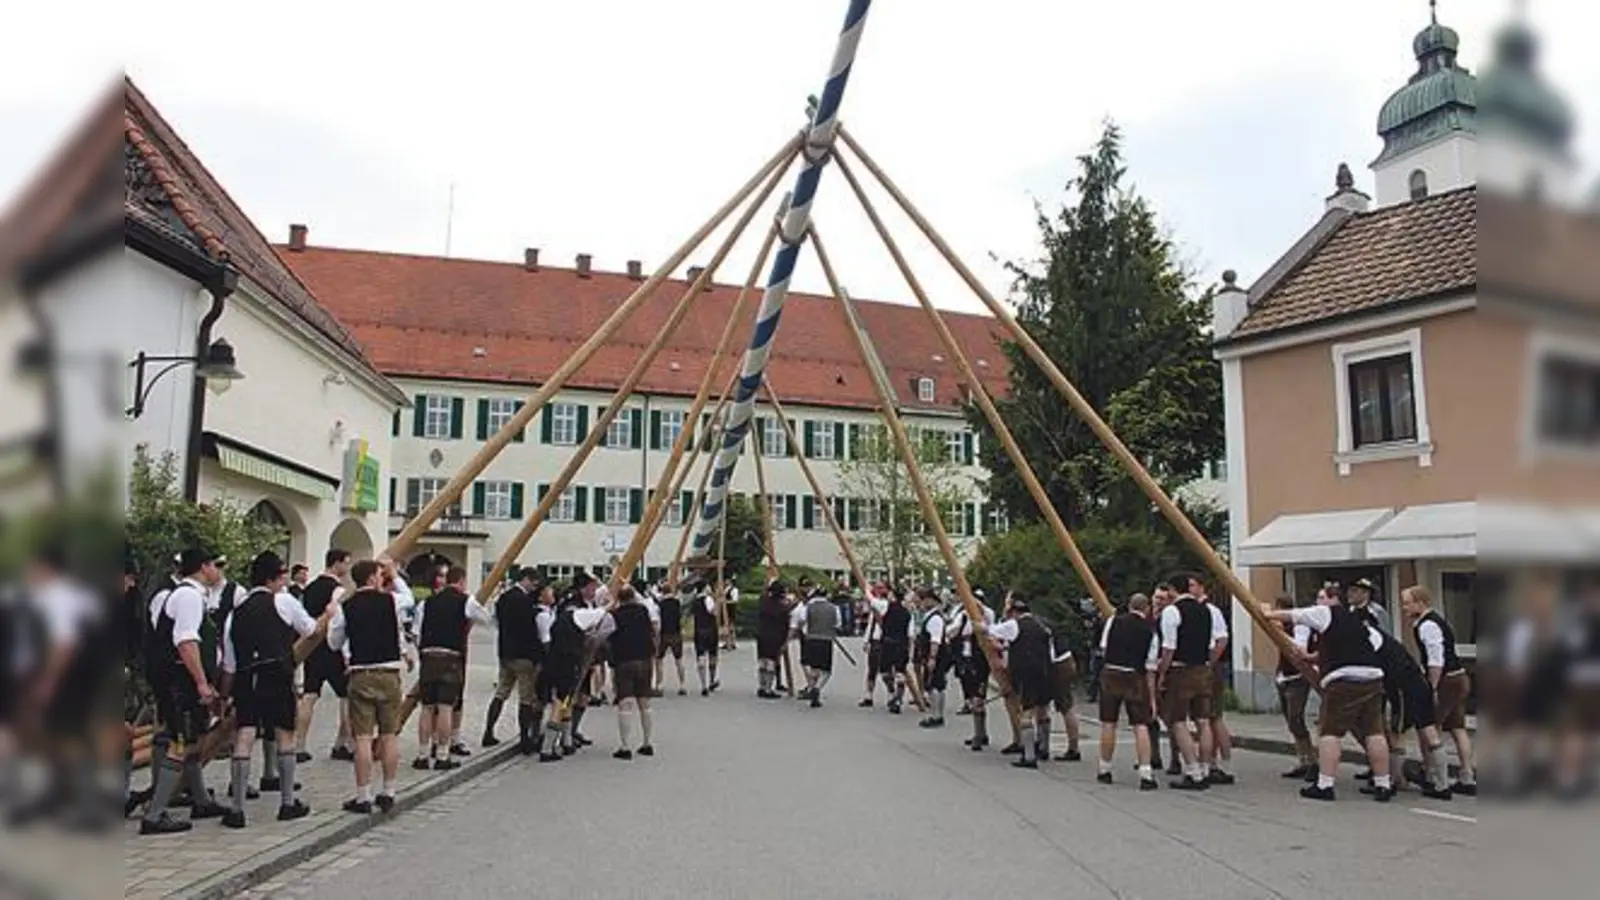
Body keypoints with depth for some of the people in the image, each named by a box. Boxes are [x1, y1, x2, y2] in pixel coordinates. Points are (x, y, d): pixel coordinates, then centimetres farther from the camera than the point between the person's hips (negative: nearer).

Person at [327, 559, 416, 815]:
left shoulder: (345, 607, -2)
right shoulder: (392, 600, -4)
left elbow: (334, 643, 9)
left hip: (360, 676, 0)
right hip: (389, 674, 0)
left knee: (363, 738, 1)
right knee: (390, 736, 8)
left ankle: (363, 797, 3)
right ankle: (388, 793, 14)